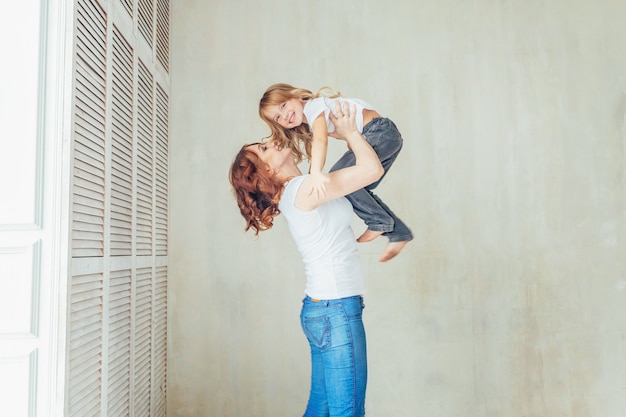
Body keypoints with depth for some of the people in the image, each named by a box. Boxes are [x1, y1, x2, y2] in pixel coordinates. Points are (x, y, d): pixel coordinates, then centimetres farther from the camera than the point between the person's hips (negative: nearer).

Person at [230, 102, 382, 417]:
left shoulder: (295, 191, 13)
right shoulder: (303, 187, -14)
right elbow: (373, 169, -16)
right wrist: (349, 131, -1)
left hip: (323, 308, 10)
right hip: (336, 309, -10)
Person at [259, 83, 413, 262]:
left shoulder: (313, 106, -11)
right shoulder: (309, 124, 21)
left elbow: (320, 140, -30)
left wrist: (316, 173, -43)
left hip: (381, 131, -10)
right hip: (385, 136, 10)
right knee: (359, 188, 8)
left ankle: (379, 222, -4)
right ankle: (399, 234, 15)